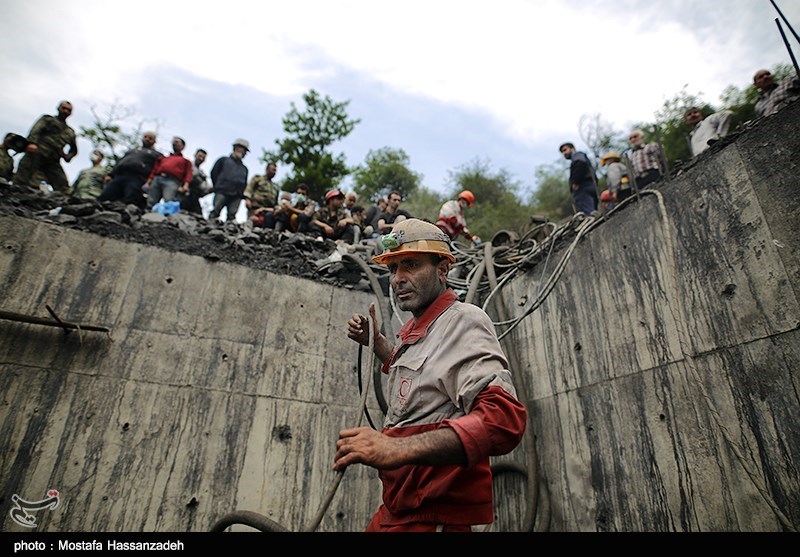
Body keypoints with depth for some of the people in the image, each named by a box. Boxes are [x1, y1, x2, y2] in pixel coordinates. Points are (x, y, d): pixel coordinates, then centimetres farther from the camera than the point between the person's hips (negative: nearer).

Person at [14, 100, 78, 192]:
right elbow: (36, 129, 0)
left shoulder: (70, 132, 30)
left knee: (63, 188, -14)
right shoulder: (47, 119, 19)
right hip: (37, 152, -3)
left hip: (53, 161, 3)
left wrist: (67, 157, 14)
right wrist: (32, 142, -22)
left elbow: (74, 150, 39)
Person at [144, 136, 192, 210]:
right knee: (150, 204, -12)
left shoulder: (186, 161, 26)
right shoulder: (164, 158, 36)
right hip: (157, 179, 5)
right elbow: (154, 170, 28)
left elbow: (188, 174, 9)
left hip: (172, 181, -4)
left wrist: (185, 186, -12)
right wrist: (148, 182, 10)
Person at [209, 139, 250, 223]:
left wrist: (241, 193, 10)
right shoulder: (223, 160, 18)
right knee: (215, 212, -14)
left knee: (232, 215, -10)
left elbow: (245, 183, 27)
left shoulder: (244, 168, 28)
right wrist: (218, 186, 5)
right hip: (222, 193, -3)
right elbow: (213, 173, 13)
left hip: (236, 196, 3)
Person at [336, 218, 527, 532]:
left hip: (433, 516, -8)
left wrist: (398, 449, -41)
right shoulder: (414, 328, 10)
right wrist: (375, 341, 15)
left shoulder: (465, 320, -18)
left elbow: (504, 418, -33)